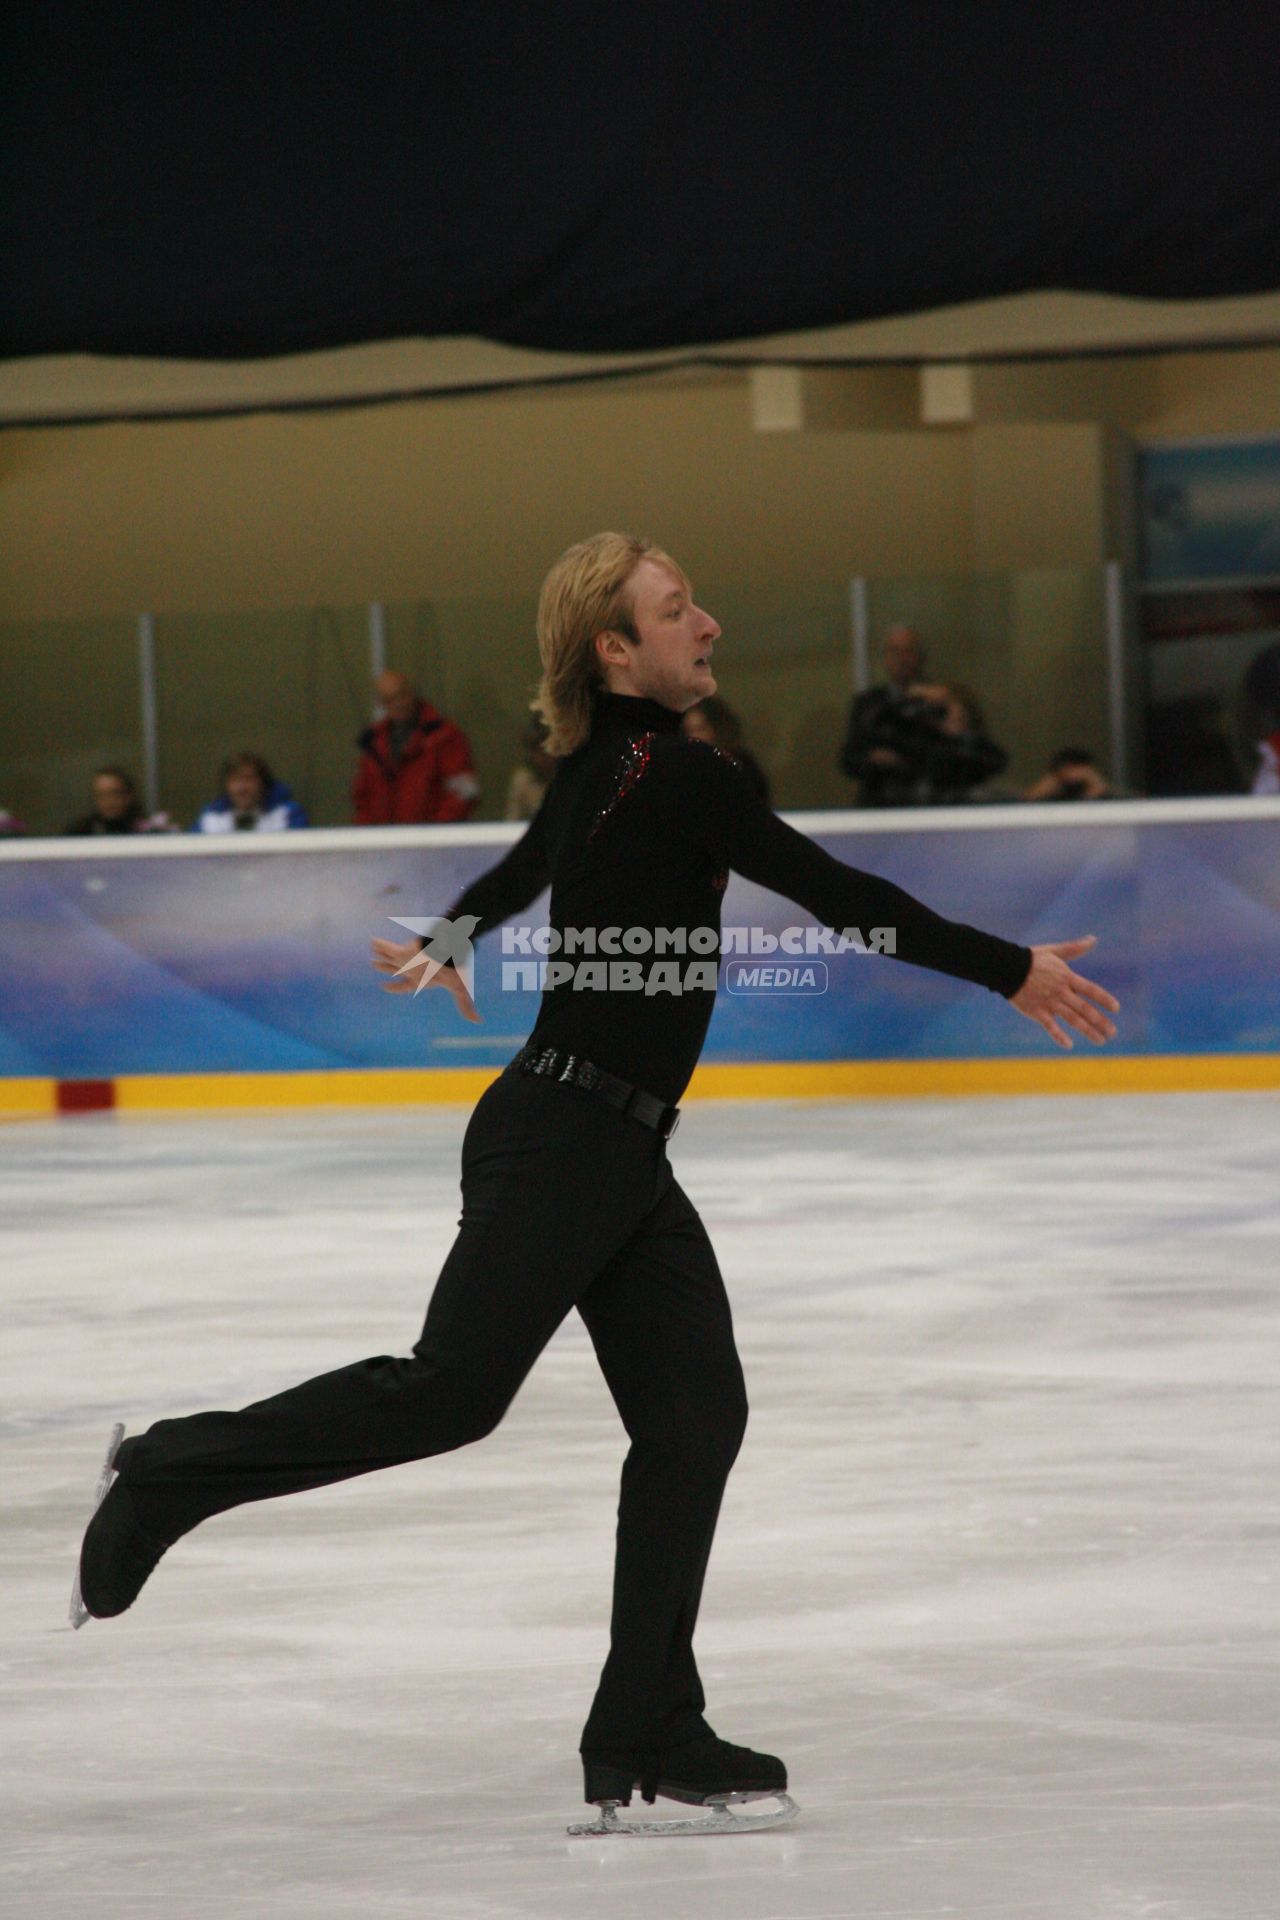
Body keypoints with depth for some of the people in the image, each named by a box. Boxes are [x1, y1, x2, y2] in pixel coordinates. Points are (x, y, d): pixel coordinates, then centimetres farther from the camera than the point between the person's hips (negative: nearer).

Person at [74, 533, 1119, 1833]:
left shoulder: (605, 771, 11)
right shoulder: (668, 772, -16)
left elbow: (521, 870, 30)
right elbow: (834, 893, -17)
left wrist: (450, 944, 50)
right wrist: (1011, 971, -11)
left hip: (619, 1158, 10)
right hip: (566, 1139, -10)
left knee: (694, 1419, 3)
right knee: (450, 1392, -6)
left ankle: (647, 1731, 4)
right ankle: (174, 1472, 10)